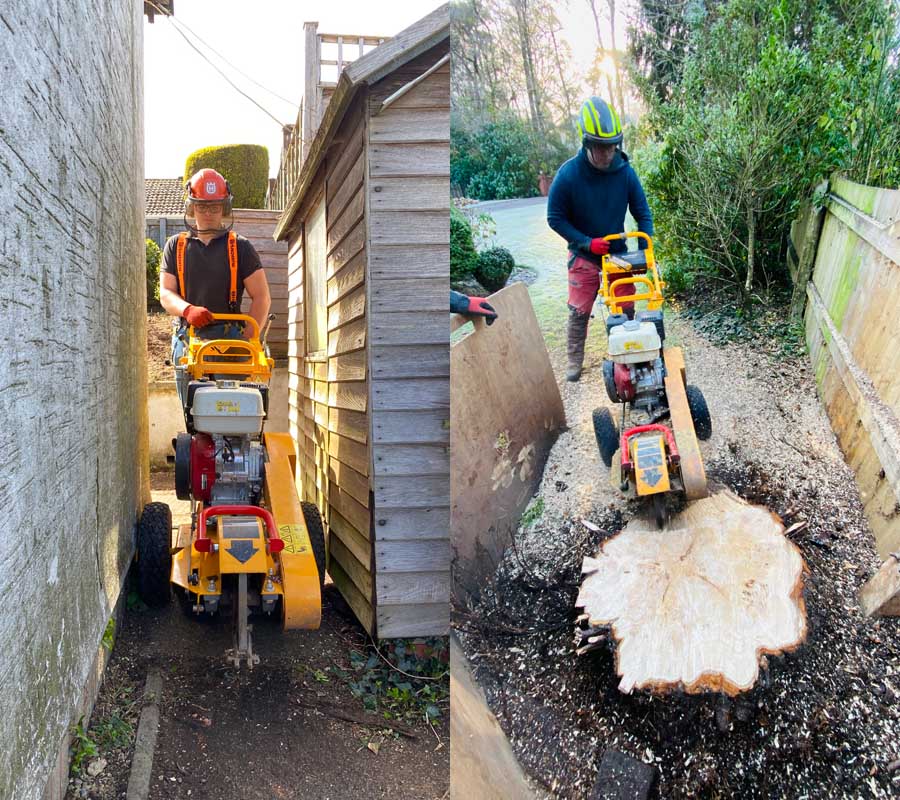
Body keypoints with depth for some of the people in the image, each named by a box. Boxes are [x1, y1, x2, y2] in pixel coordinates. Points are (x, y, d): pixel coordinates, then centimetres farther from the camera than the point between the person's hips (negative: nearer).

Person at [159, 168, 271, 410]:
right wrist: (188, 310, -16)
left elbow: (261, 297, 4)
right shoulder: (176, 246, 16)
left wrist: (246, 340, -8)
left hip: (230, 337, -2)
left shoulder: (241, 247, 10)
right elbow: (166, 294, 7)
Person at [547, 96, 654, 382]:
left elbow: (642, 213, -4)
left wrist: (645, 249, -15)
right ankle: (574, 361, 19)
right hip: (583, 256, -2)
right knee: (579, 312, 3)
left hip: (618, 252, 2)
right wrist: (587, 243, -19)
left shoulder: (625, 172, -14)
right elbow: (555, 218, -12)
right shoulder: (568, 174, -21)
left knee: (627, 307, 8)